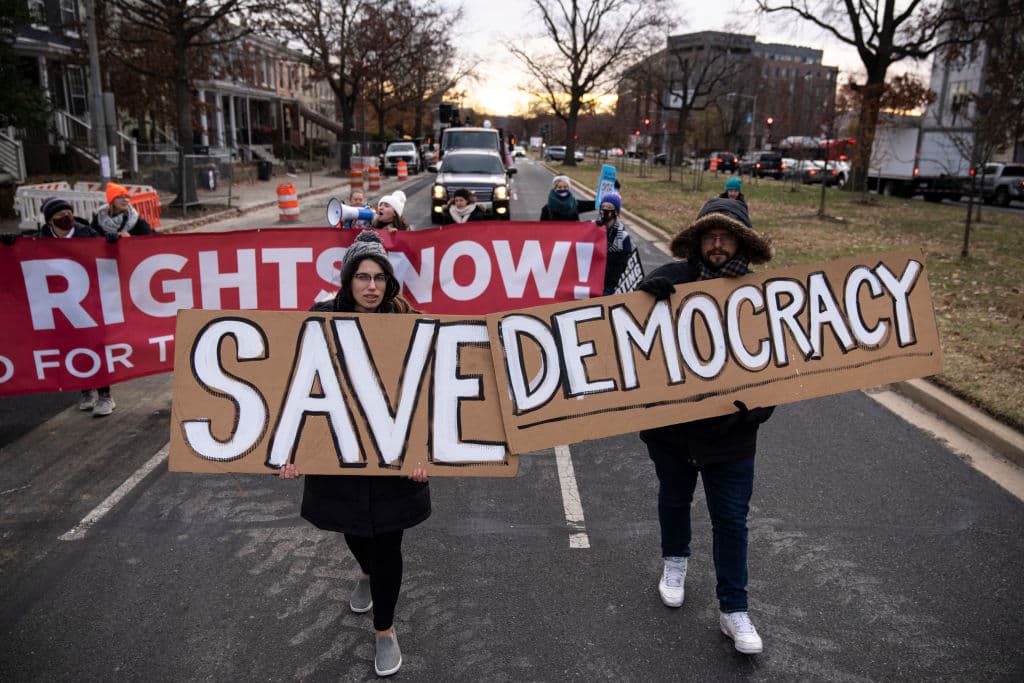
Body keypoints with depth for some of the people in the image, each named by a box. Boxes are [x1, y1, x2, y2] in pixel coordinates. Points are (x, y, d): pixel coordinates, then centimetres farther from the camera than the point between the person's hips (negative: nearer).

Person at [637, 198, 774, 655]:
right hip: (669, 424, 1)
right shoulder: (672, 278, -8)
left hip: (730, 433, -1)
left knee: (730, 518, 8)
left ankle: (733, 609, 25)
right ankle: (675, 561, 51)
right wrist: (645, 293, -24)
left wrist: (754, 410, -18)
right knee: (674, 498, 23)